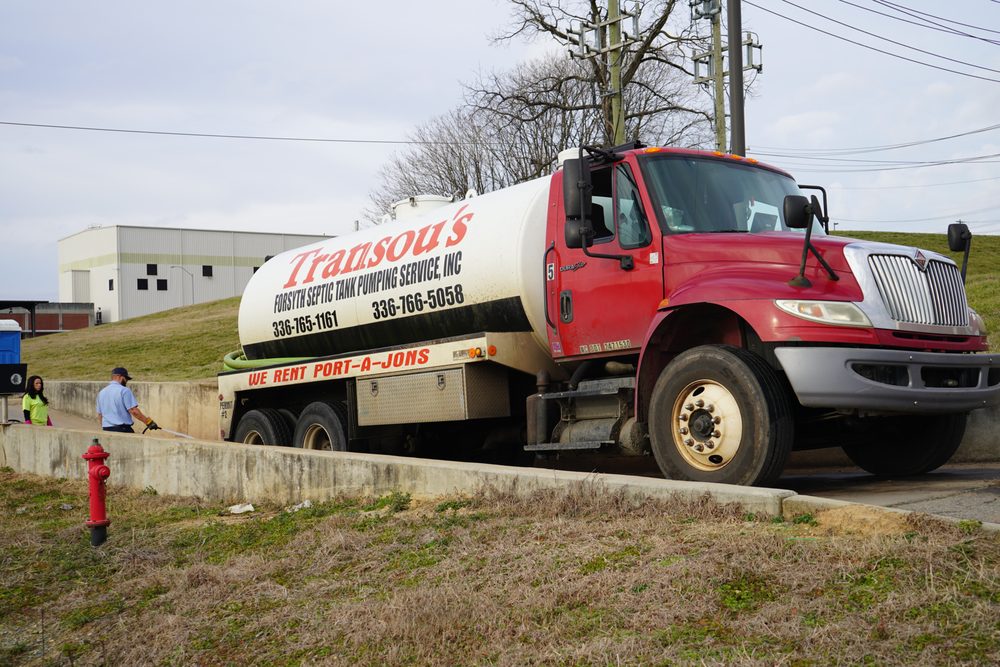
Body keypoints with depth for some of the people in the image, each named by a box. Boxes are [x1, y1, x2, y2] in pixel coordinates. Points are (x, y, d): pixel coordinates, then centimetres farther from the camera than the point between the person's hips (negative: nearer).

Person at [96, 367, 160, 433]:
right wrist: (148, 422, -12)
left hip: (106, 430, 7)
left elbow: (100, 414, 18)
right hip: (122, 429, -7)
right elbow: (133, 411, -16)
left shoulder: (101, 393, 13)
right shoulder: (124, 390, -9)